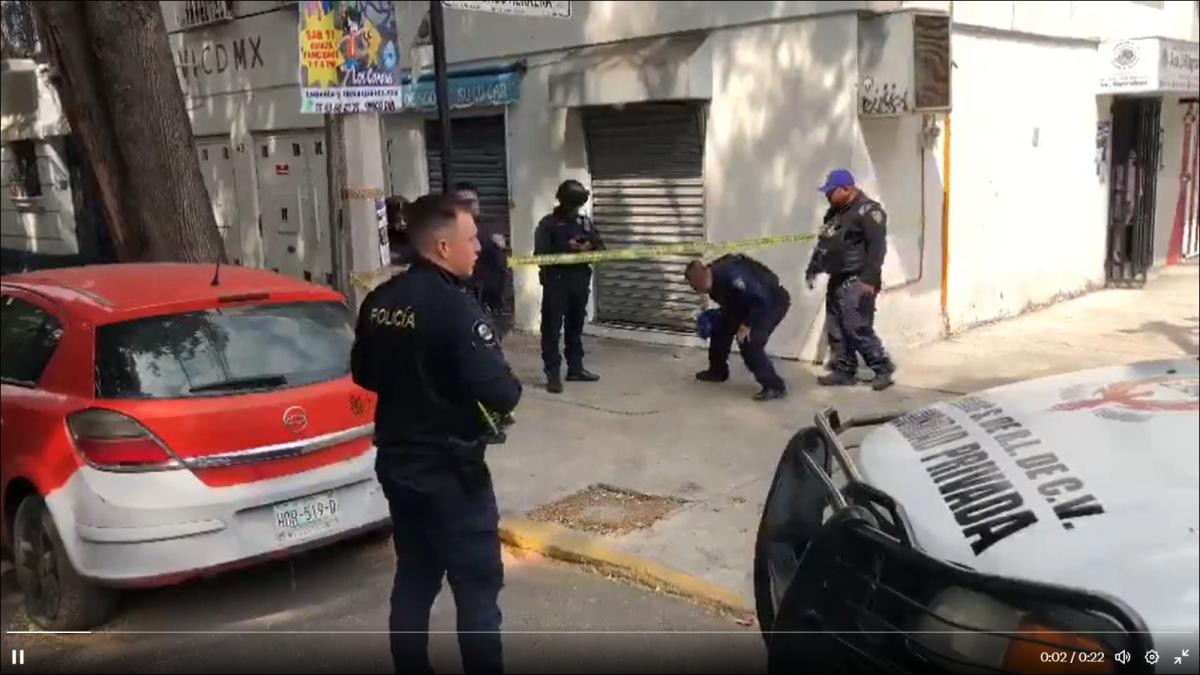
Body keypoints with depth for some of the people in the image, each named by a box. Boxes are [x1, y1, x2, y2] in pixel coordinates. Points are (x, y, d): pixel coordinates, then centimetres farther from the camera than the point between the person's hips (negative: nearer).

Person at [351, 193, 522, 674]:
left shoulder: (379, 301, 2)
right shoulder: (455, 307, -22)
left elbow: (363, 374, 15)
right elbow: (499, 394, -25)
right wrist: (510, 388, -4)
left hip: (397, 463, 8)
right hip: (450, 471, -8)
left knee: (413, 580, 19)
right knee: (477, 588, 5)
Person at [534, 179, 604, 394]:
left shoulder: (586, 222, 11)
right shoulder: (548, 223, -4)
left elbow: (600, 248, 9)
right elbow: (541, 254, -14)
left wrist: (588, 248, -13)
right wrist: (568, 249, -22)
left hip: (580, 281, 5)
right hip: (555, 282, -5)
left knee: (575, 327, 14)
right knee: (552, 328, -5)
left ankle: (575, 368, 23)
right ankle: (553, 374, -3)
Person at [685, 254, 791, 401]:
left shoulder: (730, 275, -35)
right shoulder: (714, 280, -6)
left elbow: (762, 299, -35)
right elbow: (730, 302, 12)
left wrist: (747, 325, -29)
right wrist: (714, 318, 0)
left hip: (773, 302, -9)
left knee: (750, 343, -21)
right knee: (721, 327, 10)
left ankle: (774, 386, -13)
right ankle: (717, 371, 28)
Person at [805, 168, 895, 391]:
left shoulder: (867, 210, -12)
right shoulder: (834, 212, 16)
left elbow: (877, 246, -20)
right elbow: (823, 244, 24)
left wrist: (870, 278, -26)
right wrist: (812, 269, 19)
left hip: (856, 281, -9)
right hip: (837, 280, 9)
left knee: (858, 329, -11)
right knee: (835, 329, 9)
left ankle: (883, 369, 1)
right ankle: (843, 371, 18)